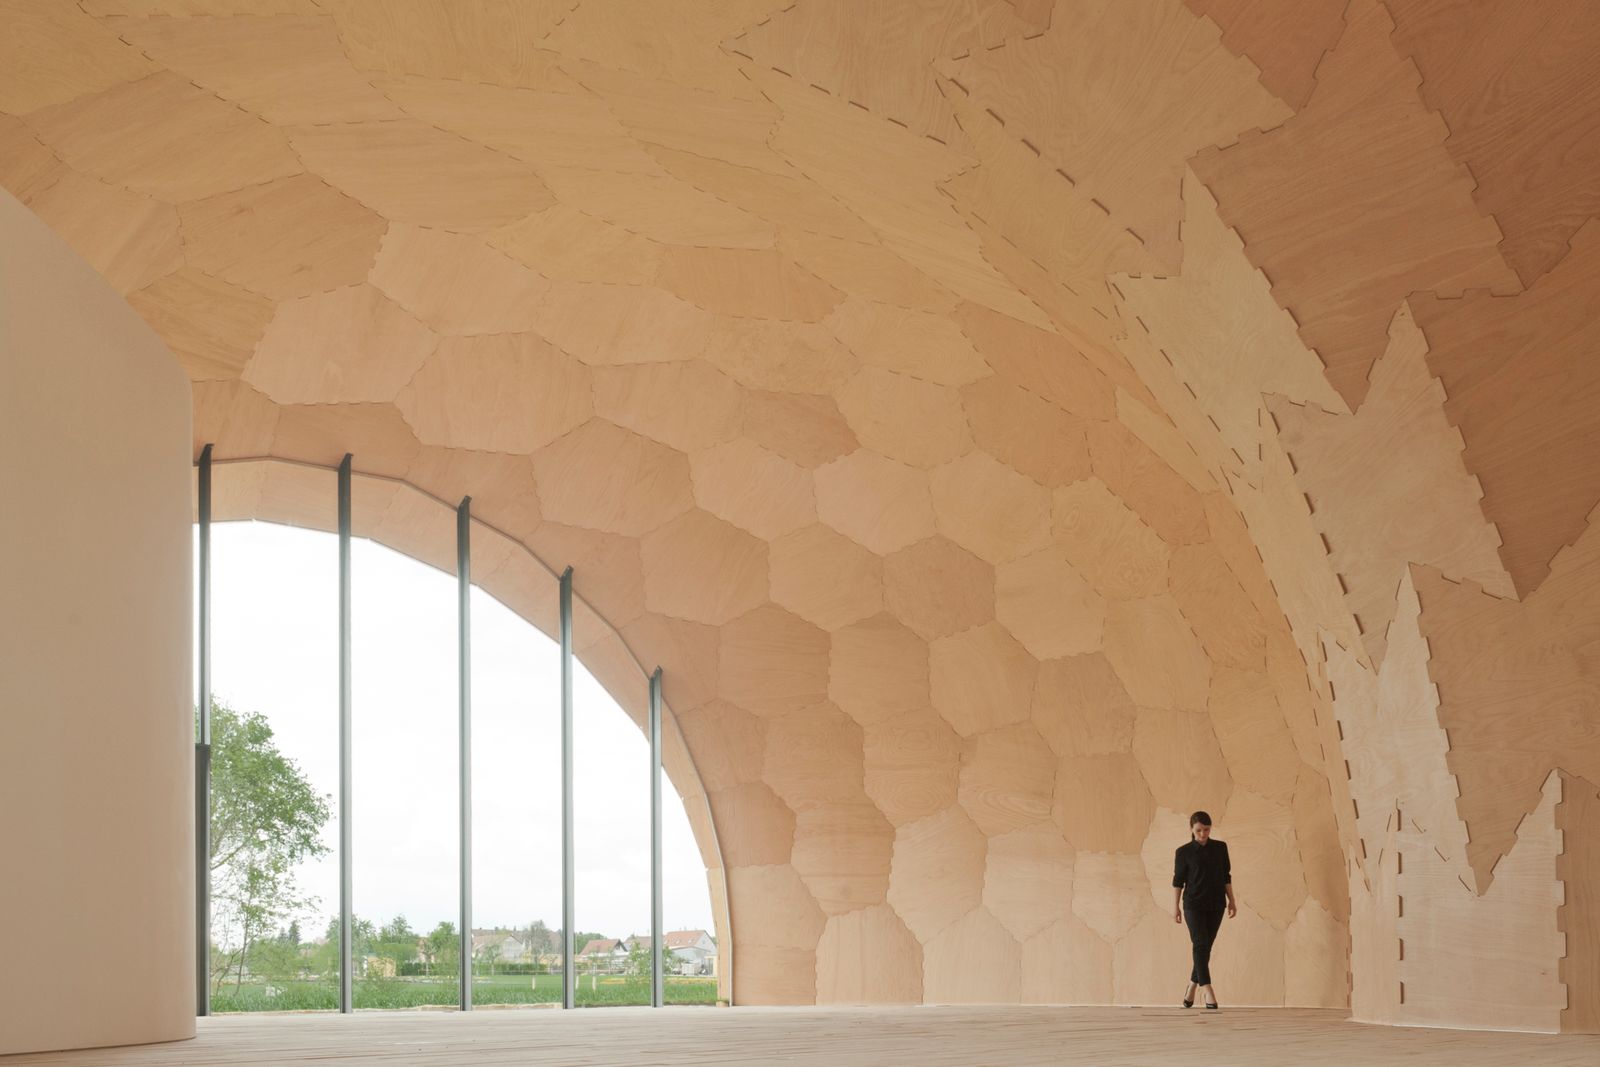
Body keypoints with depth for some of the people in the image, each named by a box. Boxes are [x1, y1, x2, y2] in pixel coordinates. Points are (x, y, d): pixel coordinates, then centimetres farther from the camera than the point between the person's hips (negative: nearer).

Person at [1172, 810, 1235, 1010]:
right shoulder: (1184, 852, -2)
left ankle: (1192, 988, 19)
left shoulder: (1220, 848, 6)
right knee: (1201, 944, -14)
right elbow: (1178, 880, 0)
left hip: (1215, 905, 3)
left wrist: (1232, 901, 7)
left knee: (1205, 947, 6)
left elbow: (1226, 876, 10)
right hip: (1193, 905, -3)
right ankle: (1207, 990, -21)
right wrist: (1175, 907, -3)